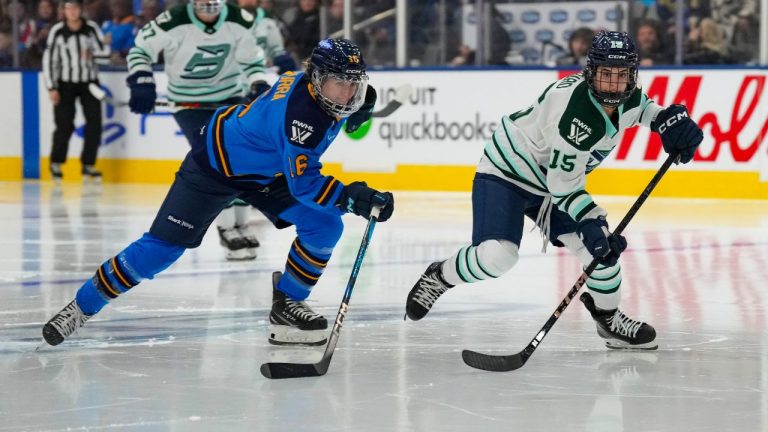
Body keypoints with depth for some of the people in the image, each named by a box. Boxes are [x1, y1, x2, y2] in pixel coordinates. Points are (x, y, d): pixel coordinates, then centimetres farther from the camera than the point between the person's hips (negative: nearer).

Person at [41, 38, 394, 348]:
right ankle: (83, 304, 5)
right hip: (217, 164, -8)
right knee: (162, 248, -9)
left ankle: (286, 304, 5)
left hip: (266, 171, 8)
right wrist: (352, 197, -49)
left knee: (325, 227, -10)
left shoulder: (322, 83, -13)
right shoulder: (299, 110, -37)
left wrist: (361, 102, -4)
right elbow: (303, 184, -39)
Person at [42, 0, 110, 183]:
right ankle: (56, 164, 14)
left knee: (94, 124, -4)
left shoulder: (91, 28, -4)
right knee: (65, 125, -5)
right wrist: (52, 88, -10)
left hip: (89, 81, 2)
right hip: (65, 83, -2)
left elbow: (105, 54, -3)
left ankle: (88, 165, 9)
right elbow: (49, 60, -5)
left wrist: (92, 54, -25)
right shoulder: (57, 31, -9)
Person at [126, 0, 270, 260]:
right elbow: (141, 49, -11)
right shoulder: (173, 22, -22)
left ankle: (239, 225, 14)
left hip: (230, 97, 4)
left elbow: (251, 56, 4)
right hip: (187, 100, -4)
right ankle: (227, 229, -13)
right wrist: (141, 83, -23)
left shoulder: (239, 21, -12)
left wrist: (259, 85, -9)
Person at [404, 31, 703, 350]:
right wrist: (592, 222, -37)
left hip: (548, 182, 8)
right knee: (496, 255, -26)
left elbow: (644, 109, 18)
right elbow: (563, 183, -29)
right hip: (505, 173, -8)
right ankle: (440, 276, 4)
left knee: (603, 245, -2)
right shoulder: (577, 112, -34)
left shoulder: (626, 98, -9)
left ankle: (608, 318, 21)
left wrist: (672, 119, -3)